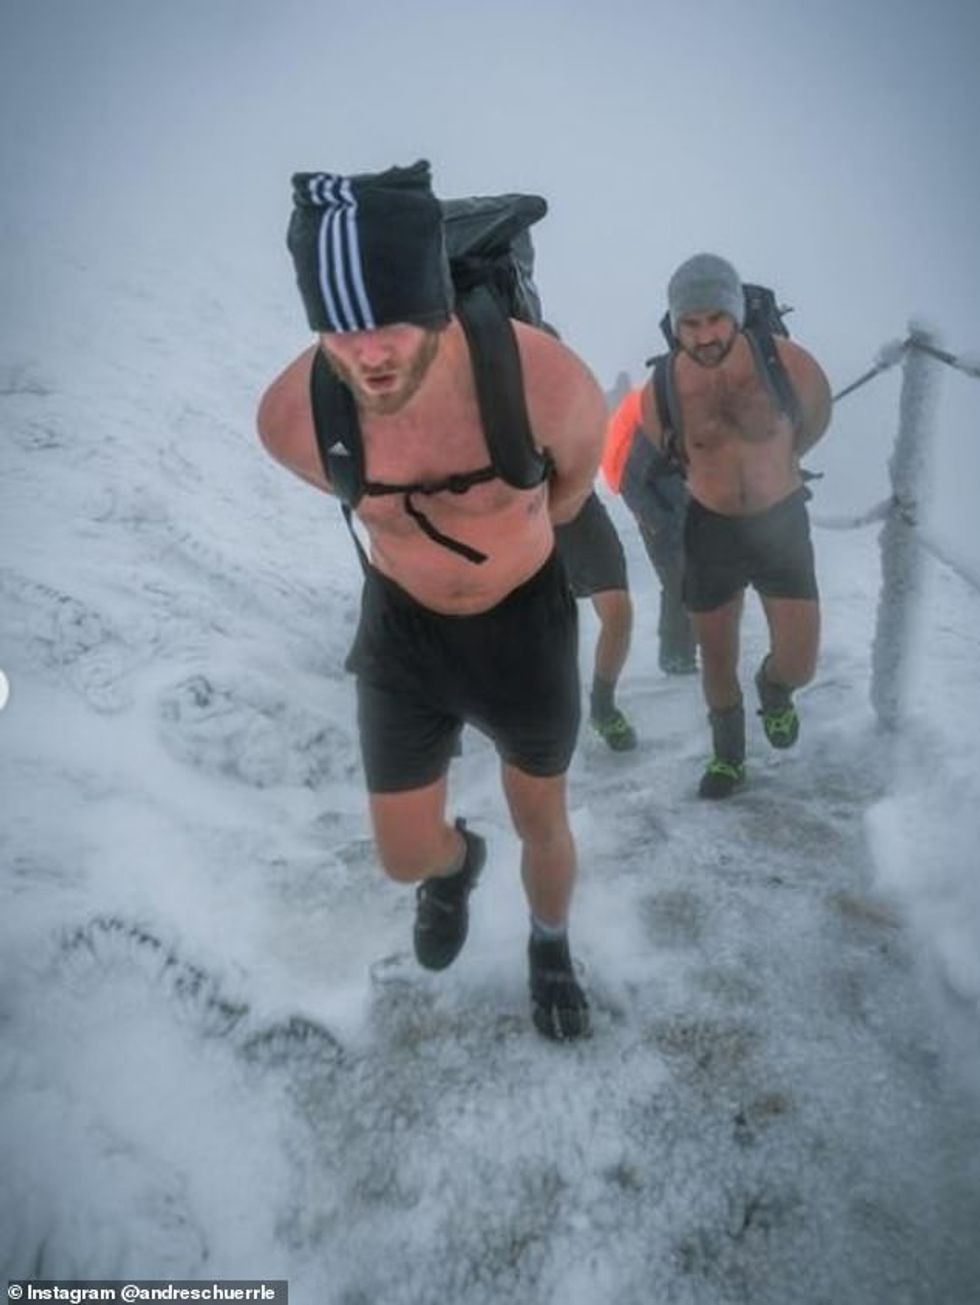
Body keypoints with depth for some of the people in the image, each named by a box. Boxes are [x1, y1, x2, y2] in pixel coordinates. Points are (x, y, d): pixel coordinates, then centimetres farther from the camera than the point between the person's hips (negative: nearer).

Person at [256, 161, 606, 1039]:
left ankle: (551, 945, 53)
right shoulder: (292, 417, -25)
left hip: (526, 623, -1)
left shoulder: (544, 380, -32)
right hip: (403, 631, 1)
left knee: (543, 824, 19)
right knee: (407, 858, 11)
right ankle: (458, 865, 52)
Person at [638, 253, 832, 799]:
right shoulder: (662, 391, -18)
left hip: (782, 522, 0)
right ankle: (729, 758, 38)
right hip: (711, 528, 1)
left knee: (799, 664, -2)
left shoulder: (791, 364, -20)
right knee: (717, 660, 12)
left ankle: (773, 691, 37)